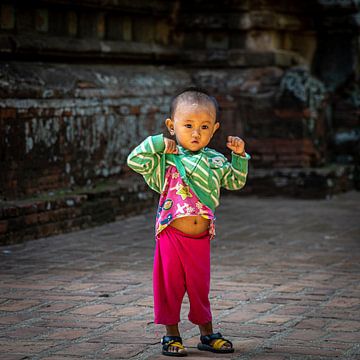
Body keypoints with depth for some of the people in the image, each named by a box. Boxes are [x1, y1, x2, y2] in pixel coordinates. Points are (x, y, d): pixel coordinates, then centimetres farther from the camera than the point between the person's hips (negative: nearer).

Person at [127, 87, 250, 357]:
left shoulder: (215, 161, 8)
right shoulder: (166, 159, -4)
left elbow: (236, 182, 19)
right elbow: (135, 161, -12)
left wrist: (239, 156, 6)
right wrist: (158, 143, -16)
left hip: (201, 237, 3)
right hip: (172, 234, -3)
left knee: (200, 286, 15)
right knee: (170, 285, 5)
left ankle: (207, 334, 27)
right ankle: (171, 335, 17)